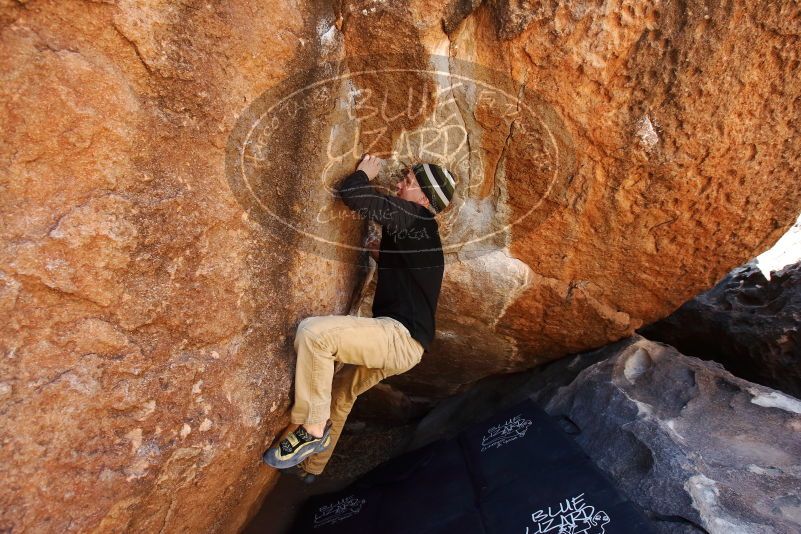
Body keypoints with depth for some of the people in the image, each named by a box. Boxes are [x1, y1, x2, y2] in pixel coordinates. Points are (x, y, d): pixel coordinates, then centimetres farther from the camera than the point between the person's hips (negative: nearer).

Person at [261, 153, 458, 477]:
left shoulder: (413, 217, -11)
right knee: (340, 392, 26)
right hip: (400, 341, 11)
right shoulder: (421, 231, 17)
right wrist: (381, 255, 29)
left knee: (313, 332, -25)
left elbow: (350, 194, -17)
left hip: (401, 336, -11)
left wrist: (364, 172, 2)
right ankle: (311, 467, 44)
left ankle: (312, 429, -10)